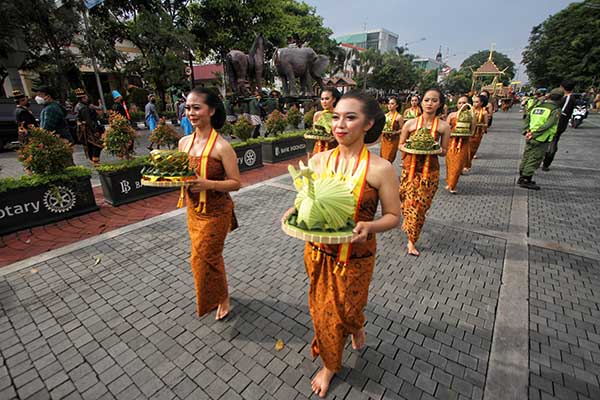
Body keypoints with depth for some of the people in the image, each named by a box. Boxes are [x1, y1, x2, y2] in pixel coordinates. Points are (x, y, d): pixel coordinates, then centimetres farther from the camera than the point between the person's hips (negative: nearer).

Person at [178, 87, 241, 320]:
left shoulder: (221, 146, -17)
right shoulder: (184, 142, 2)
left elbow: (236, 183, -16)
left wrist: (208, 184, -29)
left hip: (215, 212, -6)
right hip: (193, 210, 6)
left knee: (204, 258, 4)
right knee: (209, 257, 19)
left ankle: (222, 297, 32)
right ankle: (216, 295, 43)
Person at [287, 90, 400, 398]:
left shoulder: (380, 169, -17)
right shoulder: (319, 160, -6)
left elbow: (393, 216, -8)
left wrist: (369, 227, -27)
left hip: (355, 257, -3)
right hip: (318, 252, 4)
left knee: (346, 309, 17)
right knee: (321, 307, 22)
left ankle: (356, 325, 56)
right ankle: (329, 364, 53)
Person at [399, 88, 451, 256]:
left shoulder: (443, 126, -1)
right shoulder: (410, 123, -2)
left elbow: (444, 151, 6)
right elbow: (400, 146, 7)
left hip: (430, 171, 0)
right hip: (409, 168, 1)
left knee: (421, 206, 2)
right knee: (408, 203, 8)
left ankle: (412, 242, 17)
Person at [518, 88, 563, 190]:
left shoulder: (537, 106, 7)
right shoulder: (555, 110, -12)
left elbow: (527, 120, 9)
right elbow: (547, 125, -20)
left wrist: (526, 132, 7)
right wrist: (534, 134, -17)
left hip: (530, 139, 6)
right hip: (541, 141, -6)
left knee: (526, 158, 14)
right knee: (534, 161, 1)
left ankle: (521, 178, 23)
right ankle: (526, 180, 4)